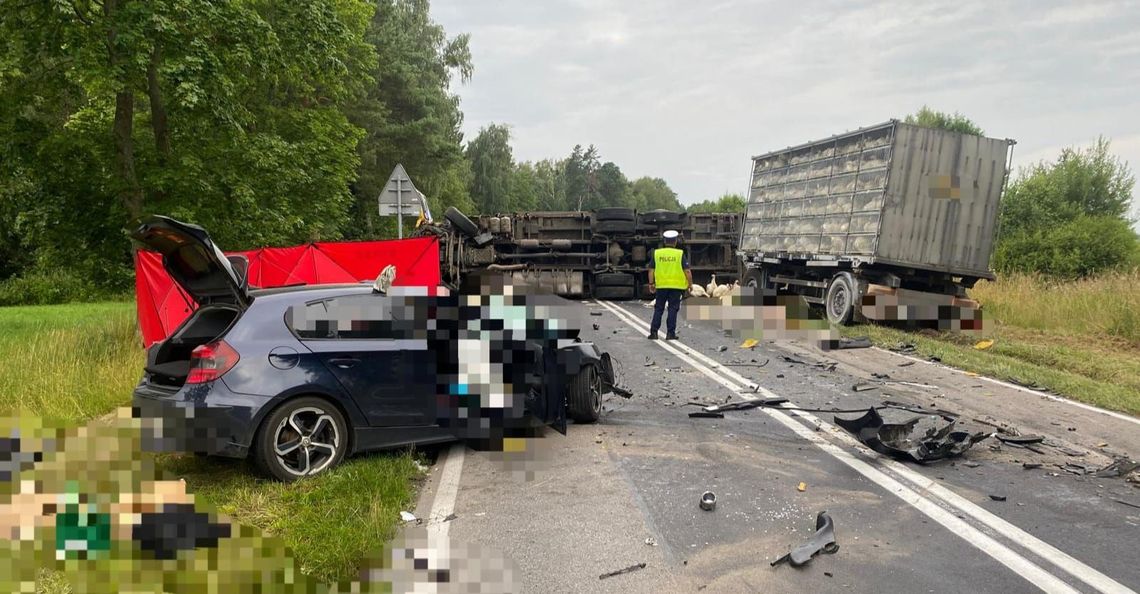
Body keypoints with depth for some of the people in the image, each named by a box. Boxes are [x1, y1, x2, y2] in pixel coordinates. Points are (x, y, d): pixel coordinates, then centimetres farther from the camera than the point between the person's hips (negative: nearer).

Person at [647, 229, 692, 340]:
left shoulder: (656, 253, 3)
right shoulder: (680, 254, -3)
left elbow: (651, 270, 4)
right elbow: (687, 271, -6)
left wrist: (651, 283, 12)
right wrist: (690, 284, 3)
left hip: (661, 285, 2)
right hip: (676, 286, -2)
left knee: (658, 309, 10)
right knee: (673, 309, 4)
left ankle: (653, 332, 7)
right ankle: (670, 333, 3)